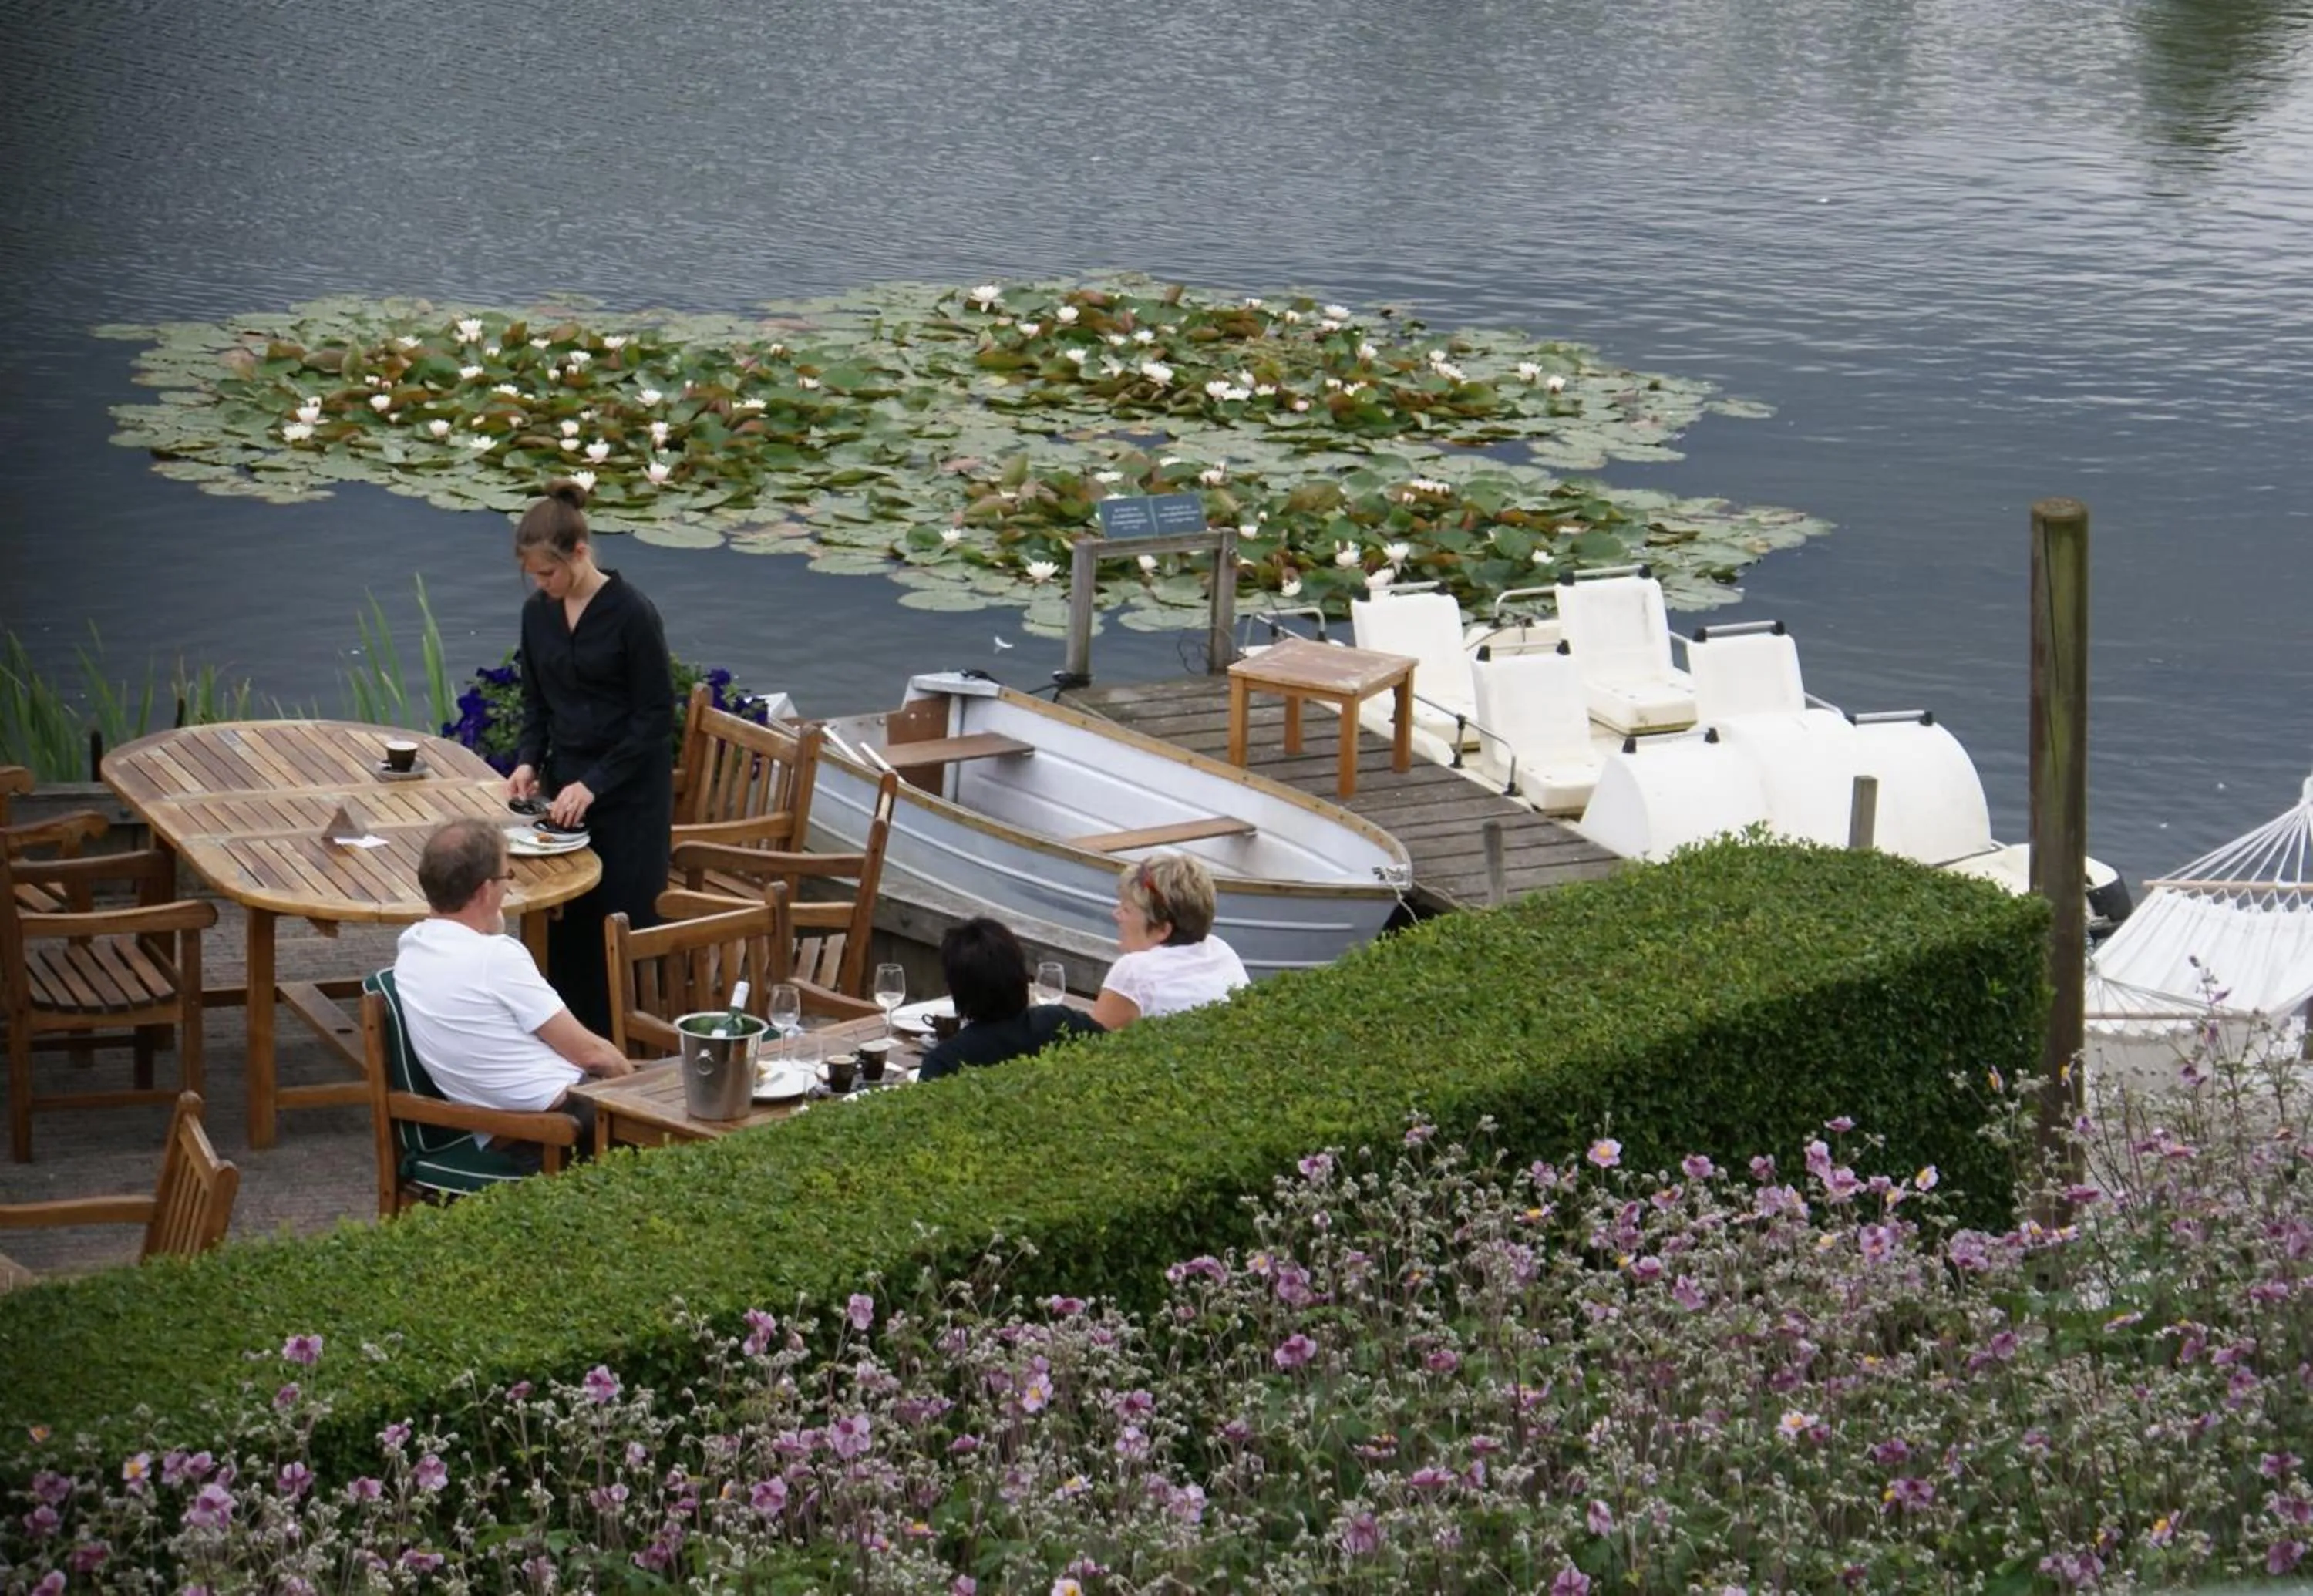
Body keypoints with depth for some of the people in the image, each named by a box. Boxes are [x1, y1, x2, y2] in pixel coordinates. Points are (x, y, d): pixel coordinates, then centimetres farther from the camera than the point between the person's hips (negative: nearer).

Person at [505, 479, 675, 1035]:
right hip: (565, 783, 6)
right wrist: (530, 760, -2)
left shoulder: (631, 614, -15)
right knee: (564, 923, 4)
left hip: (630, 796, -6)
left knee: (623, 925, -3)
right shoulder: (538, 613, 4)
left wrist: (593, 784, -17)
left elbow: (656, 717, -13)